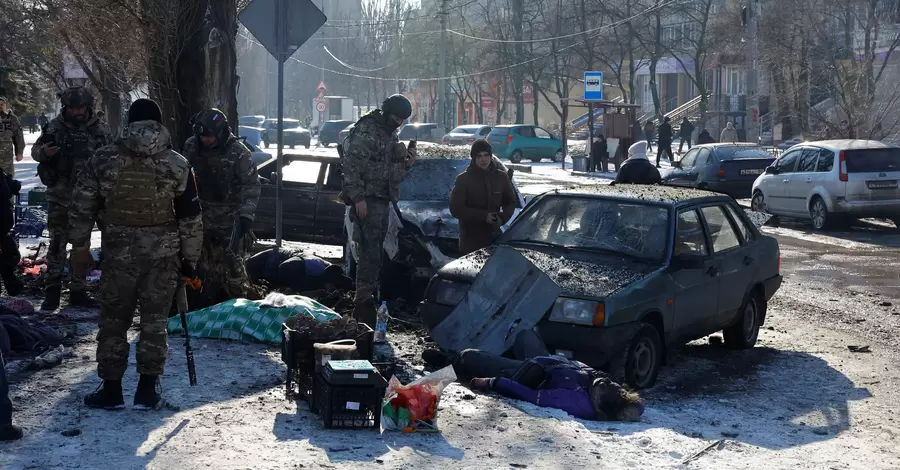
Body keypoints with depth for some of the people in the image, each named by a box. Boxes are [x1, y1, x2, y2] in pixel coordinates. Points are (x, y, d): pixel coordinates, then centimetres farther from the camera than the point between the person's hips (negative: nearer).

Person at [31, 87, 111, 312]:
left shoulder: (100, 130, -1)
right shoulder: (55, 126, -2)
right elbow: (35, 150, 5)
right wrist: (43, 151, -16)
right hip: (59, 196, -1)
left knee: (82, 244, 10)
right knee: (57, 242, -5)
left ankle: (77, 290, 19)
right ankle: (52, 291, -1)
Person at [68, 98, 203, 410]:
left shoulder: (103, 159, -3)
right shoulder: (177, 164, -3)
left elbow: (81, 208, 2)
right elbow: (190, 218, -1)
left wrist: (79, 245, 14)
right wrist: (190, 259, 8)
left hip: (118, 252, 0)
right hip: (163, 254, 0)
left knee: (113, 320, 11)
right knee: (154, 320, 9)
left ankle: (111, 389, 16)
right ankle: (147, 390, 11)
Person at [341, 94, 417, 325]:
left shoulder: (391, 136, 19)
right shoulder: (365, 131, -10)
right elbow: (351, 166, -17)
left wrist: (407, 164, 5)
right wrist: (358, 197, -22)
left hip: (383, 201, 9)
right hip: (367, 200, -9)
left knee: (376, 253, 12)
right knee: (370, 252, -12)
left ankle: (367, 297, 19)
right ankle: (363, 301, -10)